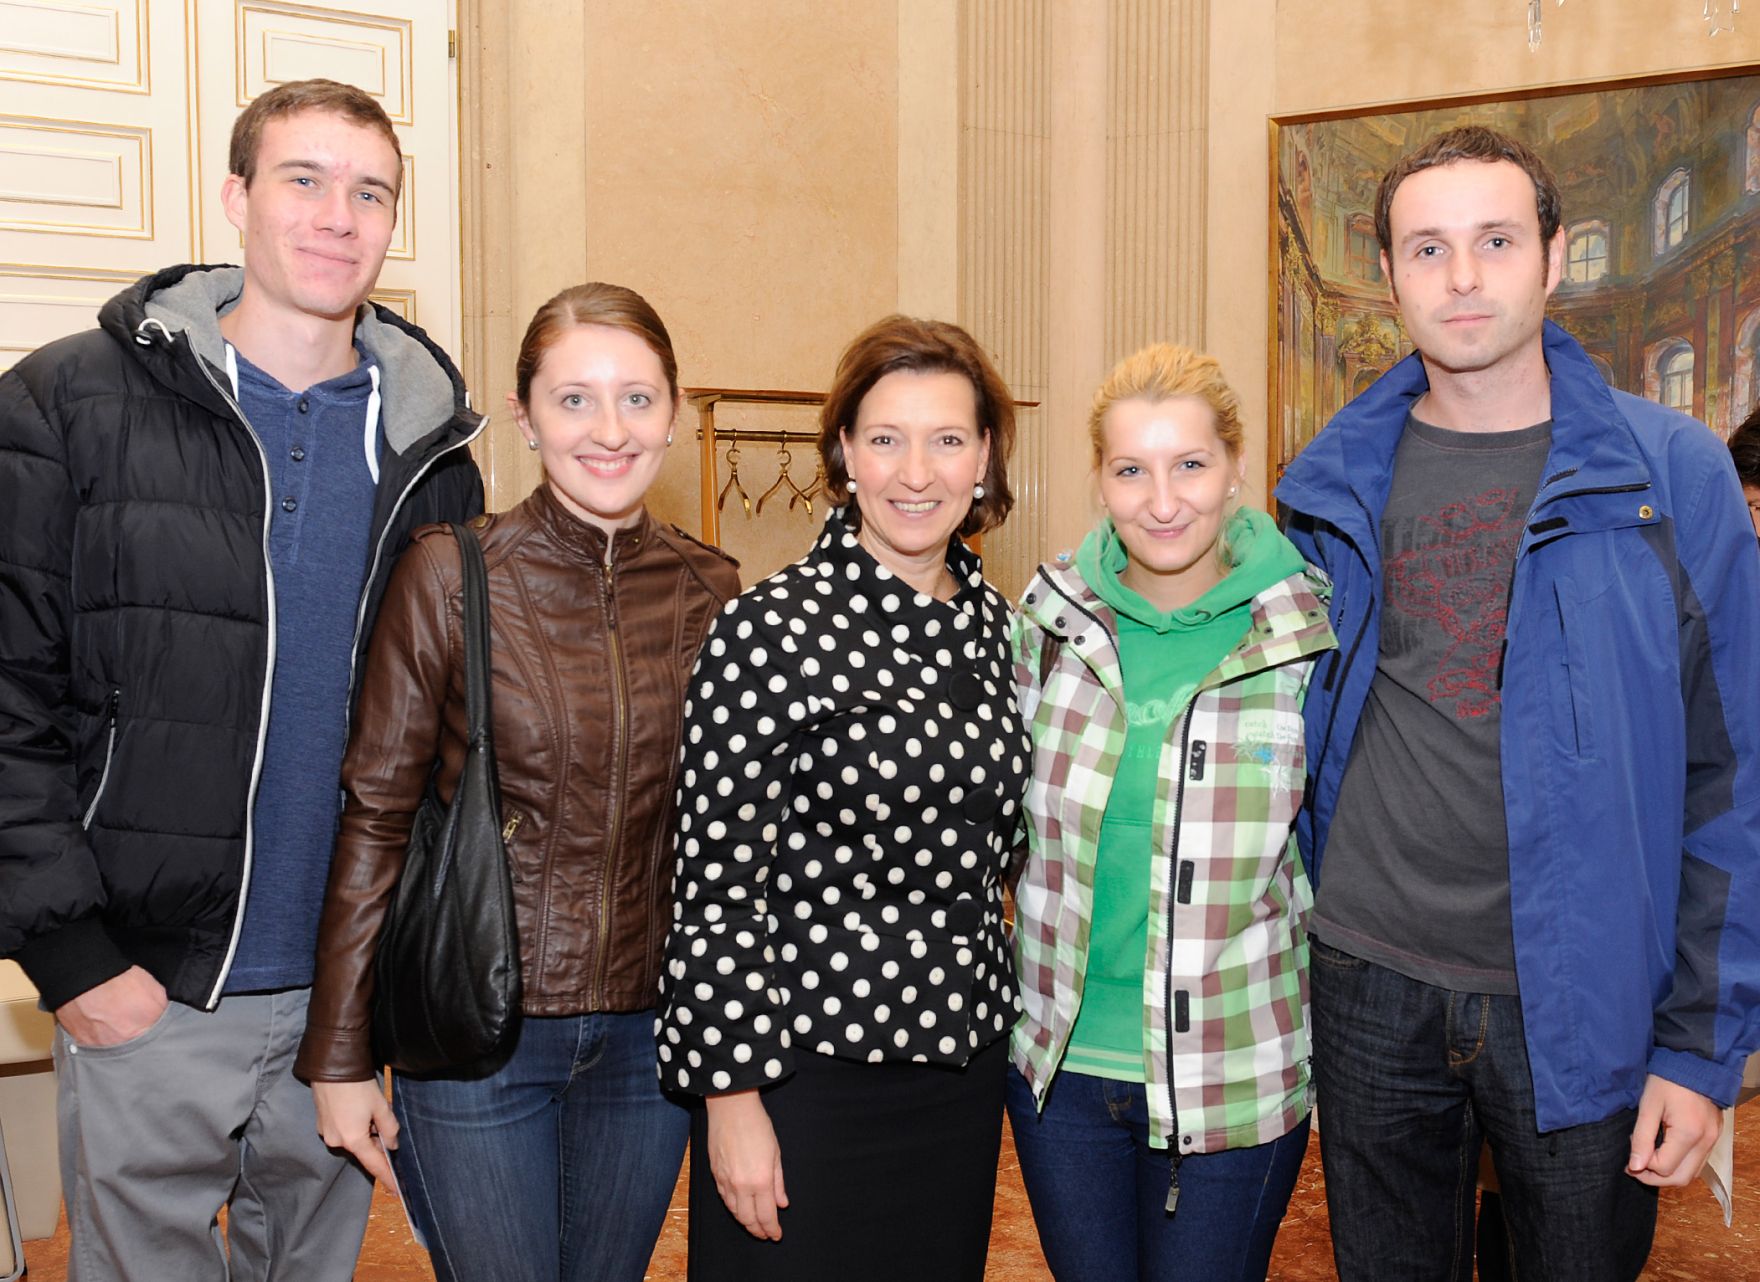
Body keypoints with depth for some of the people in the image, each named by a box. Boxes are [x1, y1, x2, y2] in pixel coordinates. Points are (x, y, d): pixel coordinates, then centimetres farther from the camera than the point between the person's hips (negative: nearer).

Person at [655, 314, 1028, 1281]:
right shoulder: (770, 631, -14)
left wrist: (996, 1021, 14)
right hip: (810, 1069, -6)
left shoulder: (995, 623, 5)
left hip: (964, 1057, 6)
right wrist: (733, 1098, -14)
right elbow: (717, 886, -14)